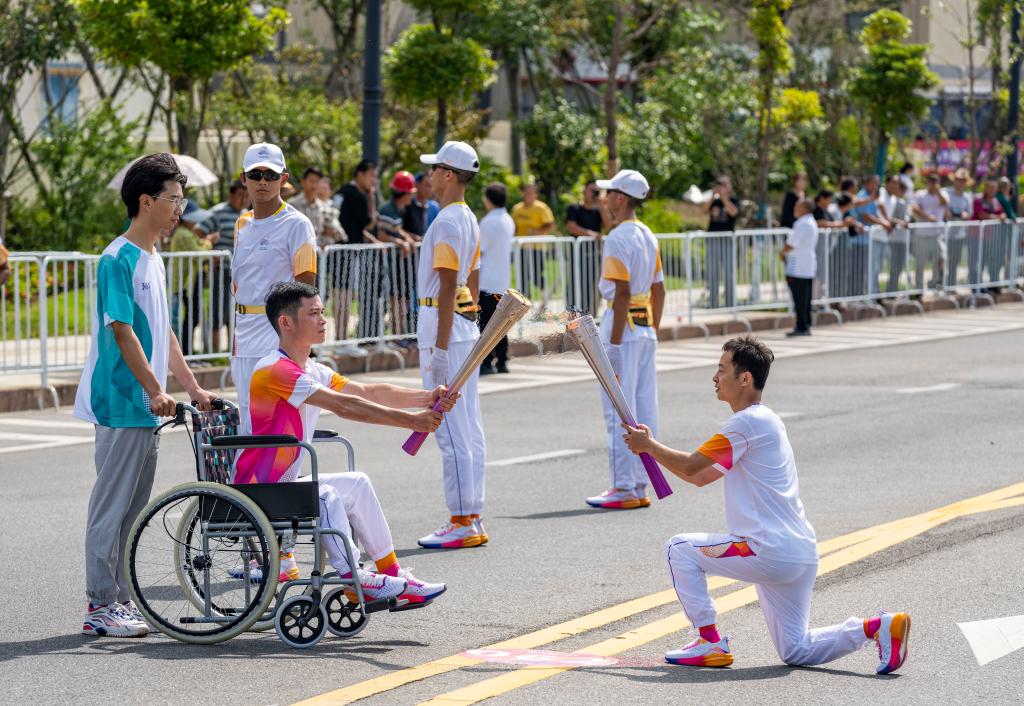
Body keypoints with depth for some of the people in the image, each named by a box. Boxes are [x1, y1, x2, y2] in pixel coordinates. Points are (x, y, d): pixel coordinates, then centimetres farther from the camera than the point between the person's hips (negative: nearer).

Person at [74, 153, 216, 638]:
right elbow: (121, 330, -18)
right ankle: (101, 606, -2)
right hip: (120, 402, -9)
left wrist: (192, 387, 19)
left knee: (131, 507, 11)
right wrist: (154, 391, -22)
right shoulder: (117, 260, -13)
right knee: (111, 504, -5)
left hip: (146, 408, 9)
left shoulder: (152, 261, 15)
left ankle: (118, 599, 17)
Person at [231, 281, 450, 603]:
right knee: (326, 497, -29)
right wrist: (411, 421, -27)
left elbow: (368, 391, 2)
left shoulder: (312, 371, 11)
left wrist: (426, 398, -13)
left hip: (282, 483, 10)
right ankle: (354, 580, -19)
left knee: (357, 484, 12)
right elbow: (344, 406, -27)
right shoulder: (276, 370, -21)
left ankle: (390, 574, 15)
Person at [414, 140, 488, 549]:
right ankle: (472, 519, 14)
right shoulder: (469, 219, 16)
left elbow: (448, 286, -20)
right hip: (467, 325, 10)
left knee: (450, 427, -9)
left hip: (445, 324, -10)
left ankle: (462, 523, -8)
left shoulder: (447, 221, -15)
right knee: (469, 429, 10)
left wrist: (440, 347, -22)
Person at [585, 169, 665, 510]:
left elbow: (622, 293, -20)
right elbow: (659, 290, 17)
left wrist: (614, 344, -20)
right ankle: (640, 487, 14)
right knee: (645, 409, 9)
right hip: (647, 327, 9)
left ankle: (624, 489, -5)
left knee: (619, 411, -5)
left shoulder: (618, 239, -15)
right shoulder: (649, 236, 12)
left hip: (623, 327, -9)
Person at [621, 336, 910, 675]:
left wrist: (649, 445, 3)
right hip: (801, 555, 10)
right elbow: (699, 477, 23)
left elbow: (690, 467, -12)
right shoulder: (764, 420, 19)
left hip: (770, 553, -10)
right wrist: (650, 446, 17)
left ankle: (711, 643, 2)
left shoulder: (747, 423, -12)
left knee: (680, 548, 3)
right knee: (796, 652, 15)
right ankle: (877, 627, 2)